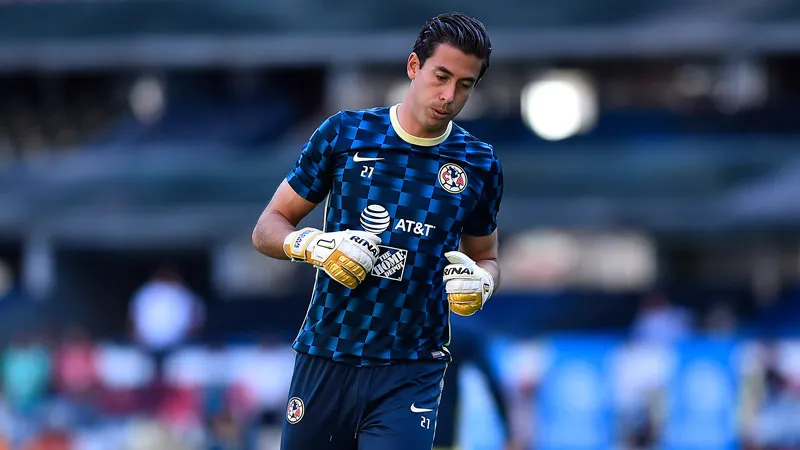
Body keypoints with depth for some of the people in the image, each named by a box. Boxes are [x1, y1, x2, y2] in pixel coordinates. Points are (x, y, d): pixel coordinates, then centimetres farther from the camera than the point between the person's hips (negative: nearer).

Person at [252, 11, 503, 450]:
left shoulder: (479, 166, 5)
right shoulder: (345, 133, 1)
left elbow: (486, 258, 19)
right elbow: (268, 228, 6)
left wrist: (481, 281, -5)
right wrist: (314, 244, -15)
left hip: (411, 374, 0)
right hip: (324, 360, 1)